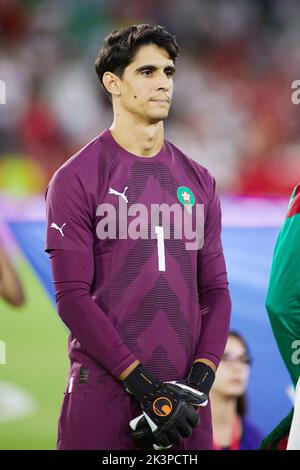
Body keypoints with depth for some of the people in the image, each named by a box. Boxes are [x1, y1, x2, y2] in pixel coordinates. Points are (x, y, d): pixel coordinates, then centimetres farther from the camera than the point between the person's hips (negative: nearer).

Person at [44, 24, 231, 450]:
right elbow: (72, 297, -8)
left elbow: (215, 290, 10)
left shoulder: (198, 182, 12)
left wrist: (199, 381, -5)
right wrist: (144, 386, -15)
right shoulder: (77, 179, -2)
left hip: (185, 400, 4)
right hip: (103, 395, -4)